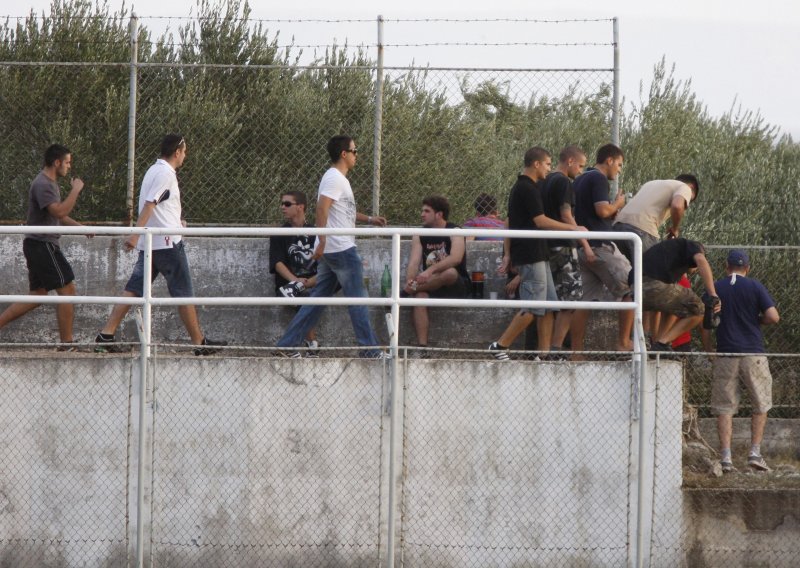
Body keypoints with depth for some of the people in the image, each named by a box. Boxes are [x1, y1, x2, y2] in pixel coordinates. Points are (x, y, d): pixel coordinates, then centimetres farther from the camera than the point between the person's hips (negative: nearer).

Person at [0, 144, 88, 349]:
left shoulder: (50, 183, 18)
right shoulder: (42, 185, -16)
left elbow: (59, 214, 30)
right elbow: (59, 211, -27)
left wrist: (79, 226, 18)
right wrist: (76, 190, -17)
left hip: (40, 245, 11)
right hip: (42, 245, -11)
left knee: (37, 295, 10)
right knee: (67, 289, -7)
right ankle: (66, 343, -5)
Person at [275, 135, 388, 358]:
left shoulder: (338, 178, 21)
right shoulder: (335, 178, -11)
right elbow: (322, 208, -22)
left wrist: (369, 219, 26)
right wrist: (322, 240, -27)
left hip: (329, 250, 10)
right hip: (341, 248, -10)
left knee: (318, 299, 9)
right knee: (357, 298, -5)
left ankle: (287, 345, 5)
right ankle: (369, 349, -2)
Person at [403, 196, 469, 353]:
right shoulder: (420, 236, 10)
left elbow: (456, 258, -24)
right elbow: (414, 262, -2)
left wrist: (430, 270, -35)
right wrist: (410, 280, -25)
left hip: (455, 286, -3)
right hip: (430, 284, 3)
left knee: (450, 272, -37)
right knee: (419, 296, -31)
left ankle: (408, 291, -26)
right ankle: (421, 346, -38)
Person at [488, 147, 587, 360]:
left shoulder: (519, 188, 18)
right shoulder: (528, 189, -13)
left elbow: (511, 223, 20)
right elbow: (541, 221, -18)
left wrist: (508, 254, 21)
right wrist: (573, 229, -12)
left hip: (537, 256, 10)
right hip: (531, 256, -10)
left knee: (548, 305, 8)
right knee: (533, 307, -10)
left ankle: (544, 352, 6)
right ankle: (500, 346, -7)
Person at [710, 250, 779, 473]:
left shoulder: (715, 288, 4)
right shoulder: (755, 287, -1)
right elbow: (773, 317, -8)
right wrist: (757, 320, 11)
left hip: (725, 355, 1)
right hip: (753, 353, -1)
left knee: (724, 408, 5)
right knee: (761, 405, 13)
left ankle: (726, 457, -4)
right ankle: (755, 453, 3)